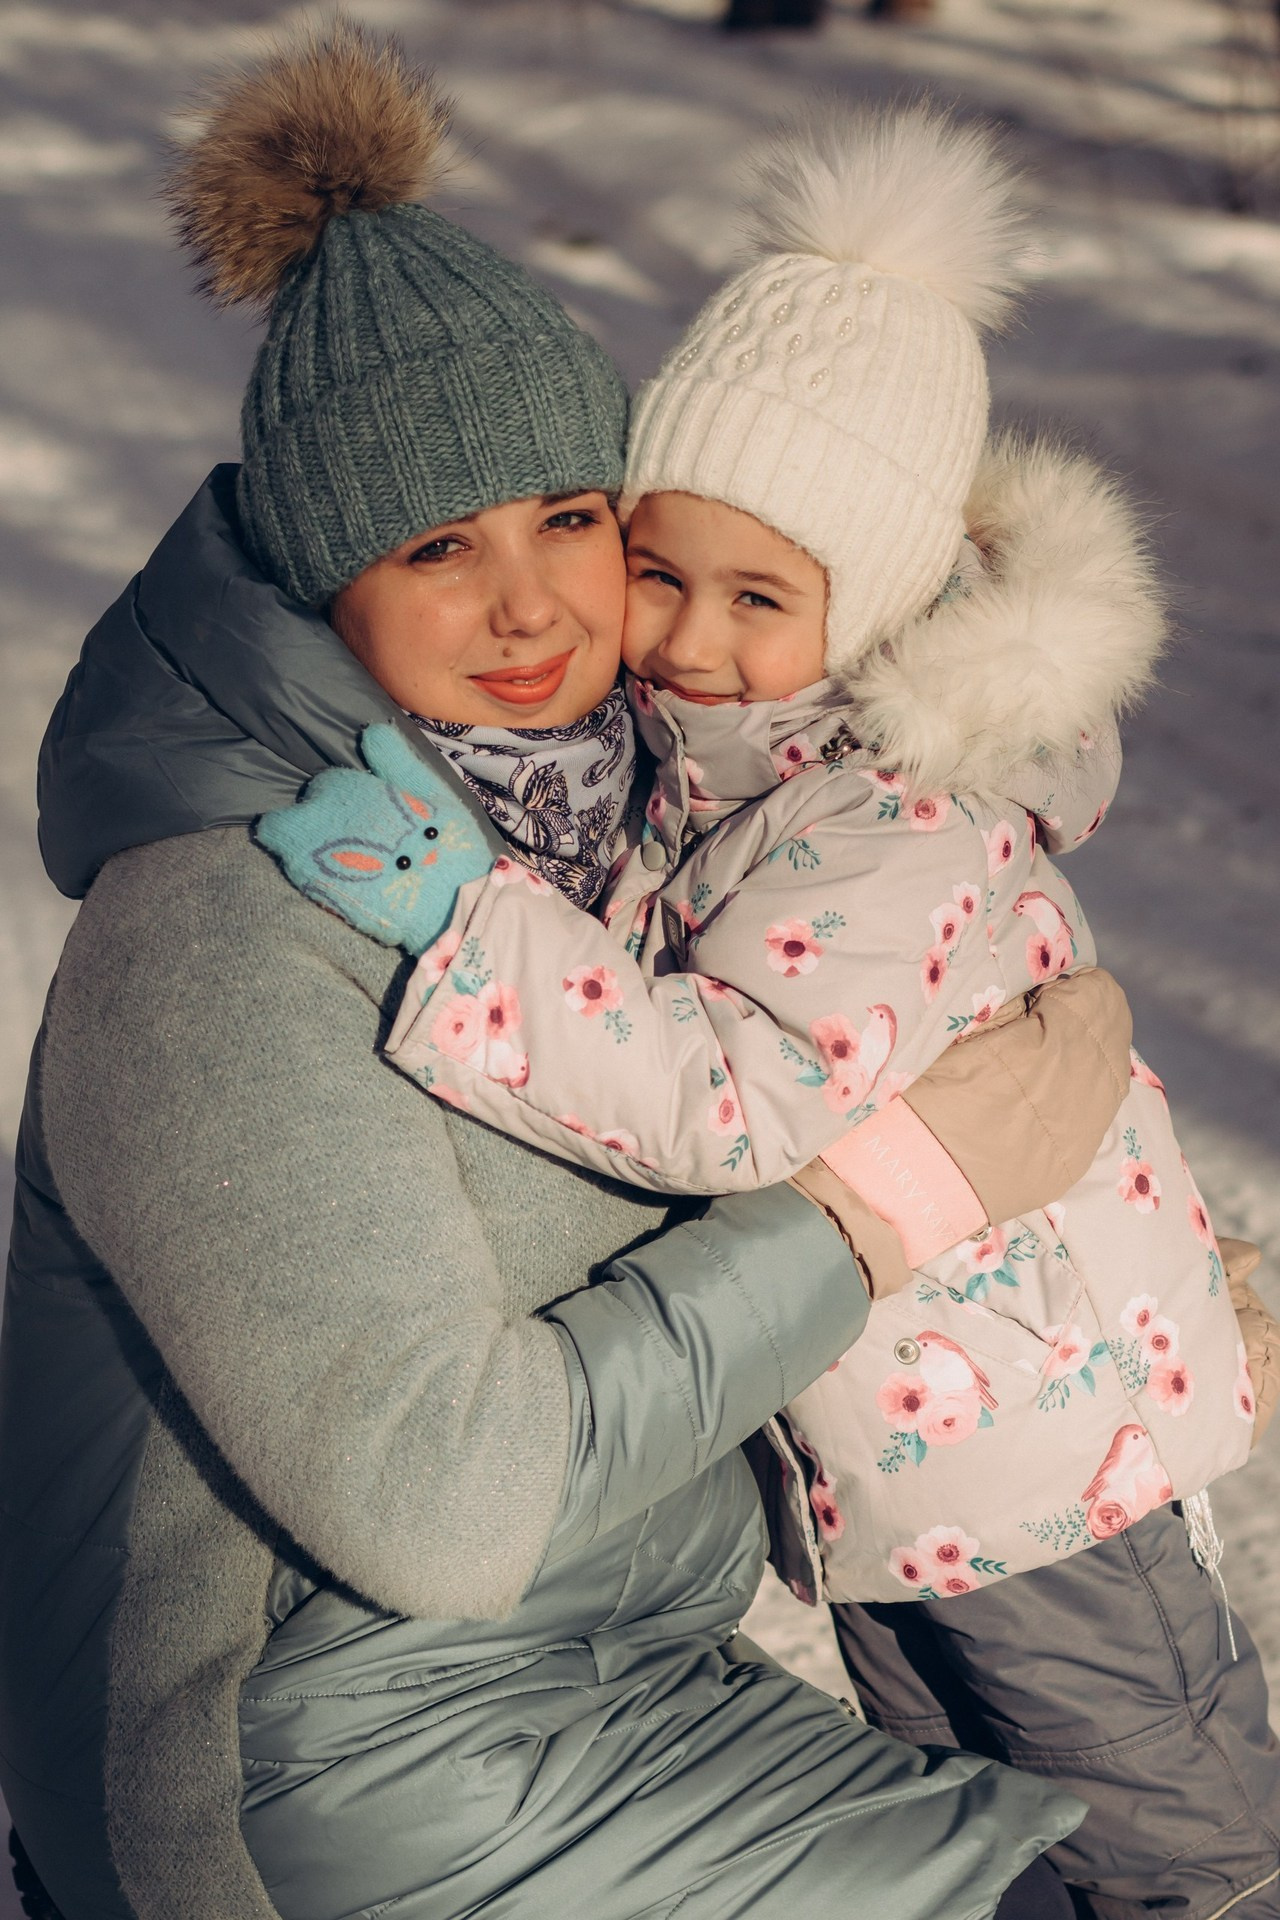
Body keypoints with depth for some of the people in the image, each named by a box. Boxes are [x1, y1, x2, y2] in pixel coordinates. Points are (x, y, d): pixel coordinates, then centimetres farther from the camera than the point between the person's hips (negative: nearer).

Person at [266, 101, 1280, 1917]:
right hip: (877, 1426, 9)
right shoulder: (688, 732, -4)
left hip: (1034, 1426, -9)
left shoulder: (910, 824, -31)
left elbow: (737, 1094, -40)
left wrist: (462, 917, -42)